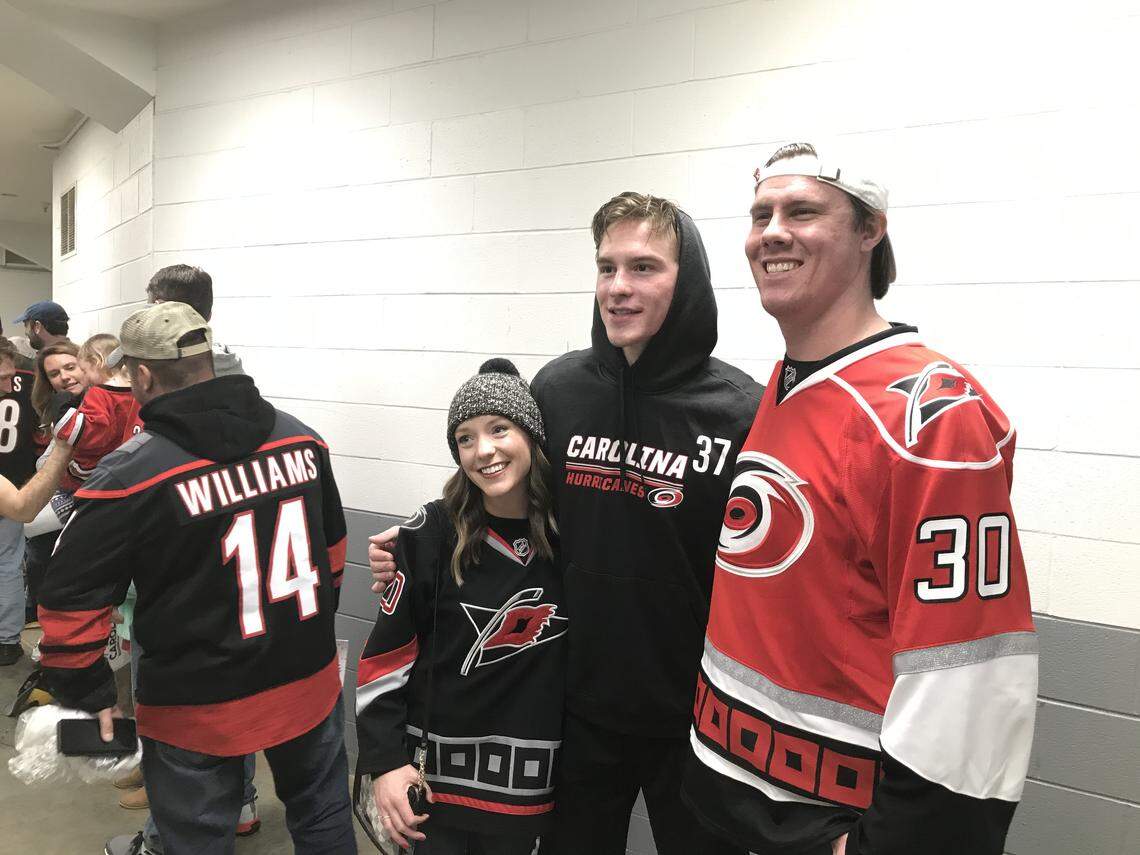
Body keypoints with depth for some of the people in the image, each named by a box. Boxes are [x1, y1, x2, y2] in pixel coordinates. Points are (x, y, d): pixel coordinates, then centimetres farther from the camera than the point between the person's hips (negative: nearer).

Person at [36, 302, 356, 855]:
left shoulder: (130, 475, -18)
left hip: (201, 707, -4)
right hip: (311, 682, 4)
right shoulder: (300, 439, -3)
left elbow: (71, 601, -15)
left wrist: (88, 695, -1)